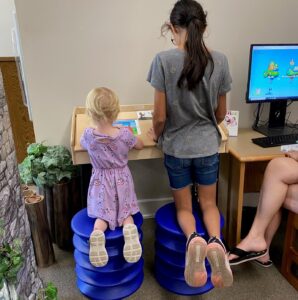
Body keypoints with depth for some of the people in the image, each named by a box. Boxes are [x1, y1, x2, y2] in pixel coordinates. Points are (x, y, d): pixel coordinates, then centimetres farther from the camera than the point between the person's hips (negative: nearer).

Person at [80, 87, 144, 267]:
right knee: (125, 212, 11)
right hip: (122, 180, 0)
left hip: (101, 182, 0)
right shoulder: (124, 134, -17)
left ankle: (97, 232, -24)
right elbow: (140, 145, 4)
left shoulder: (89, 135, -16)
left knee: (103, 214, 9)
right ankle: (129, 228, -22)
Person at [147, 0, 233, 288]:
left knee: (183, 206, 18)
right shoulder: (219, 60, -5)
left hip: (176, 147, -2)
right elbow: (221, 113, 4)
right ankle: (216, 241, -9)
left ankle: (192, 239, -14)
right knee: (209, 204, 20)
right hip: (208, 146, 2)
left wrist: (156, 134, 8)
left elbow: (160, 116, -14)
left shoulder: (164, 59, -15)